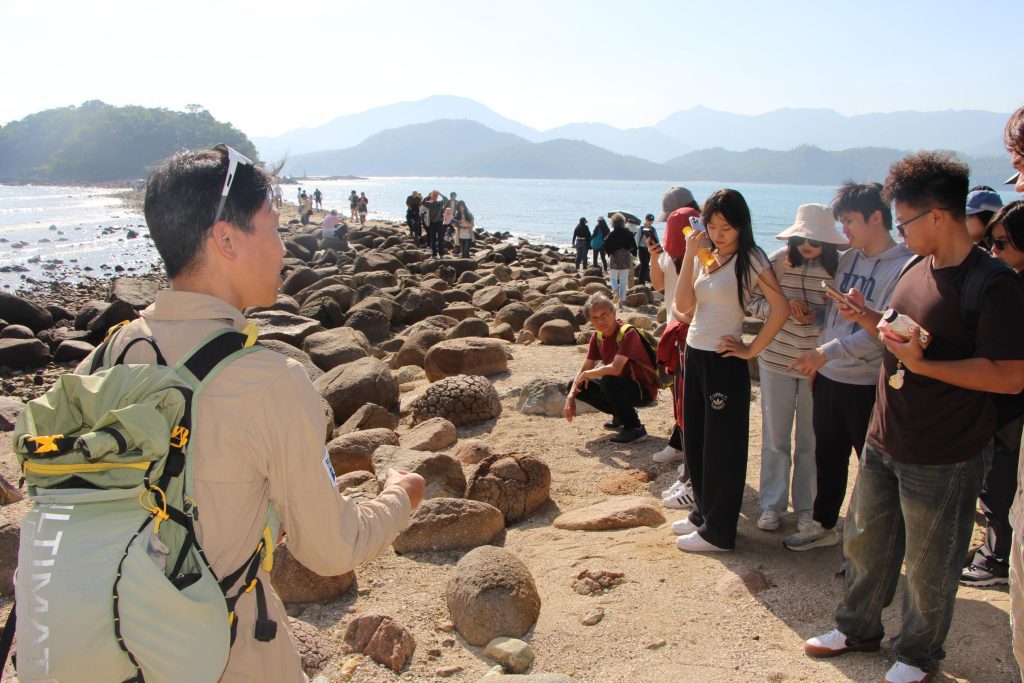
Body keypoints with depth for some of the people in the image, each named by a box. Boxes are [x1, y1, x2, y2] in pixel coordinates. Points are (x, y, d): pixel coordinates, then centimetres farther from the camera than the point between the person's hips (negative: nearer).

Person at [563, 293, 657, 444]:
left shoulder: (628, 334, -25)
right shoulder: (598, 337, 0)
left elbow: (615, 369, -36)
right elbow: (584, 369, 2)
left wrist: (586, 374, -21)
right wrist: (570, 397, -12)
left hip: (643, 390, -8)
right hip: (621, 386, 8)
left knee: (608, 381, -36)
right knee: (574, 385, 1)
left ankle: (635, 428, -18)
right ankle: (620, 416, 12)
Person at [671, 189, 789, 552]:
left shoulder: (750, 258, -11)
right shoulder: (704, 256, 8)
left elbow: (780, 308, -18)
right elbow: (683, 305, -2)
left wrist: (751, 349, -14)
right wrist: (690, 256, -9)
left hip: (724, 360, -7)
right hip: (694, 354, 7)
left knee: (721, 446, 3)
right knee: (695, 440, 16)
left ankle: (718, 531, 15)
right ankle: (703, 512, 33)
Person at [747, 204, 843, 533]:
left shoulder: (839, 267, -8)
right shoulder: (778, 262, -7)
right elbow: (754, 303, -2)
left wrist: (821, 315, -20)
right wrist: (785, 305, -19)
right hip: (776, 360, 1)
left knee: (811, 442, 11)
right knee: (775, 438, 11)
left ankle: (807, 507, 27)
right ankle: (772, 504, 25)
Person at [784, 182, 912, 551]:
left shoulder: (905, 267, -15)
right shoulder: (847, 259, 7)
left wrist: (827, 351, -27)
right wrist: (816, 364, 15)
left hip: (868, 385, -7)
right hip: (829, 379, 7)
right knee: (827, 459, 19)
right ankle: (823, 525, 36)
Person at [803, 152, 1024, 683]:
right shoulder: (917, 268, 6)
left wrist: (921, 363, -29)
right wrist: (871, 319, 1)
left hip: (942, 459, -8)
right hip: (883, 441, 8)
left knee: (928, 567, 11)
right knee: (865, 542, 22)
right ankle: (858, 628, 42)